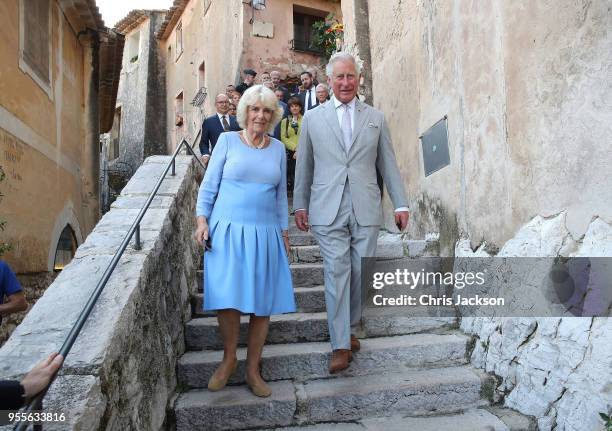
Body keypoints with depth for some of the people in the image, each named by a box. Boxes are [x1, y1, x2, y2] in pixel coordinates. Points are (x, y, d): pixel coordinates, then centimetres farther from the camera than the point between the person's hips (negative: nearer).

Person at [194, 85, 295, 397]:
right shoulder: (228, 141, 3)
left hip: (265, 233, 3)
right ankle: (229, 358, 15)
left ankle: (252, 369, 18)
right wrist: (202, 220, -6)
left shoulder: (278, 148, 12)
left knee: (262, 301, 3)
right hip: (228, 230, -3)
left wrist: (284, 231, 15)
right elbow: (209, 185, 4)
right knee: (228, 297, -11)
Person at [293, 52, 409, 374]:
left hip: (366, 210, 2)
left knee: (361, 273, 6)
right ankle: (341, 345, 4)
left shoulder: (376, 118, 12)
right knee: (336, 273, -3)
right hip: (328, 211, -1)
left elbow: (388, 164, 11)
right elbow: (303, 166, 12)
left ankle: (350, 328, 28)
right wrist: (299, 204, 10)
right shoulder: (312, 118, 9)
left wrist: (401, 203, 7)